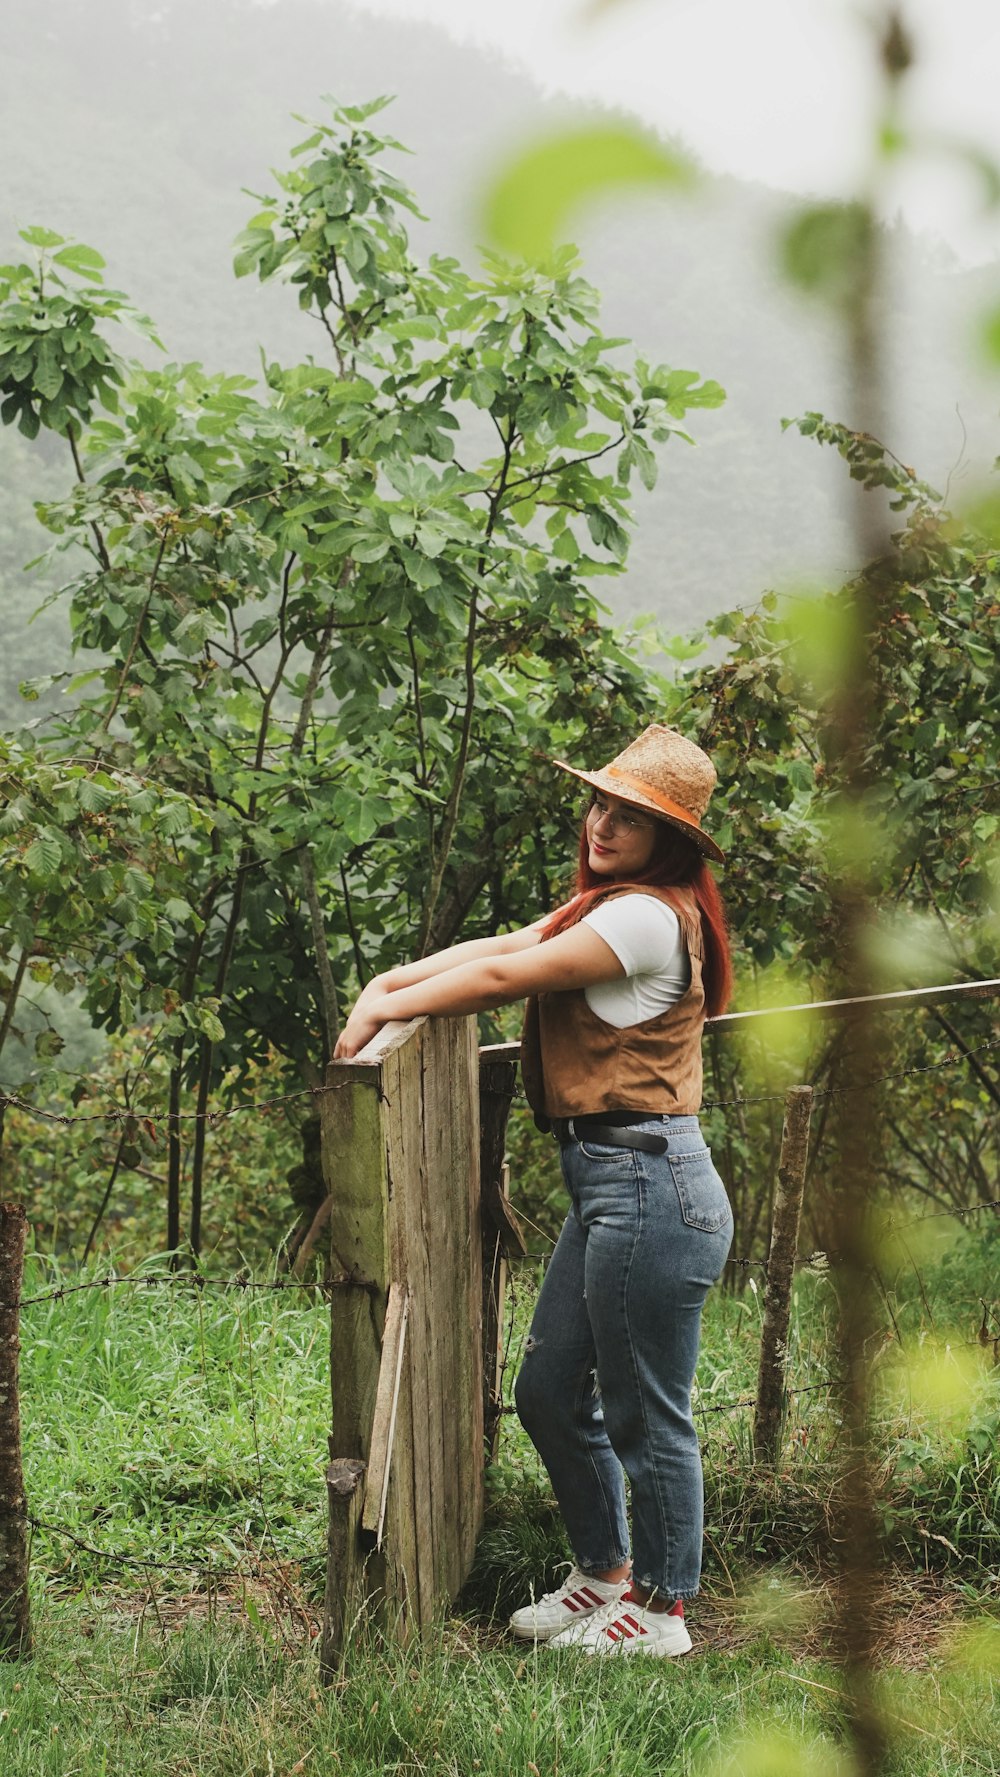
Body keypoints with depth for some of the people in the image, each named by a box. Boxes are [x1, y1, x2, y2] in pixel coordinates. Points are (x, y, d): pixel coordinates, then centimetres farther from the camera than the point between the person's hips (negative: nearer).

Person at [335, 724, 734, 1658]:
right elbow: (506, 945, 17)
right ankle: (605, 1572, 32)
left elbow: (503, 977, -14)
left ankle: (660, 1609, 14)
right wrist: (395, 980, 3)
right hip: (608, 1186, 11)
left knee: (646, 1415, 1)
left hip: (650, 1186, -11)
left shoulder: (648, 915, -15)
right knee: (548, 1391, 17)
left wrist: (384, 1010, -5)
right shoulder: (607, 904, 17)